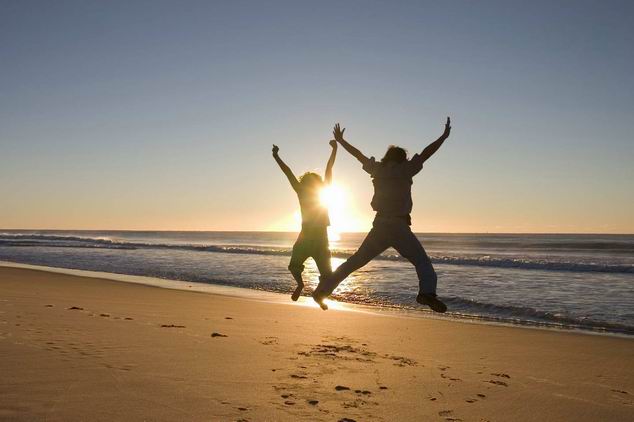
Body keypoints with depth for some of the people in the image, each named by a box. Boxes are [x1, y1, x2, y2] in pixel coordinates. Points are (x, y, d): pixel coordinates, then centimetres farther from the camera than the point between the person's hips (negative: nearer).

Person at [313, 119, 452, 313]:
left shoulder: (378, 170, 11)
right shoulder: (403, 170, 0)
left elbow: (358, 154, 22)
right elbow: (425, 154, -5)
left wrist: (340, 140, 33)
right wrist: (444, 136, 1)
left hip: (379, 225, 5)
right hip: (398, 226, -5)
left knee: (355, 261, 14)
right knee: (422, 261, -7)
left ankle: (323, 289, 16)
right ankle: (427, 292, -33)